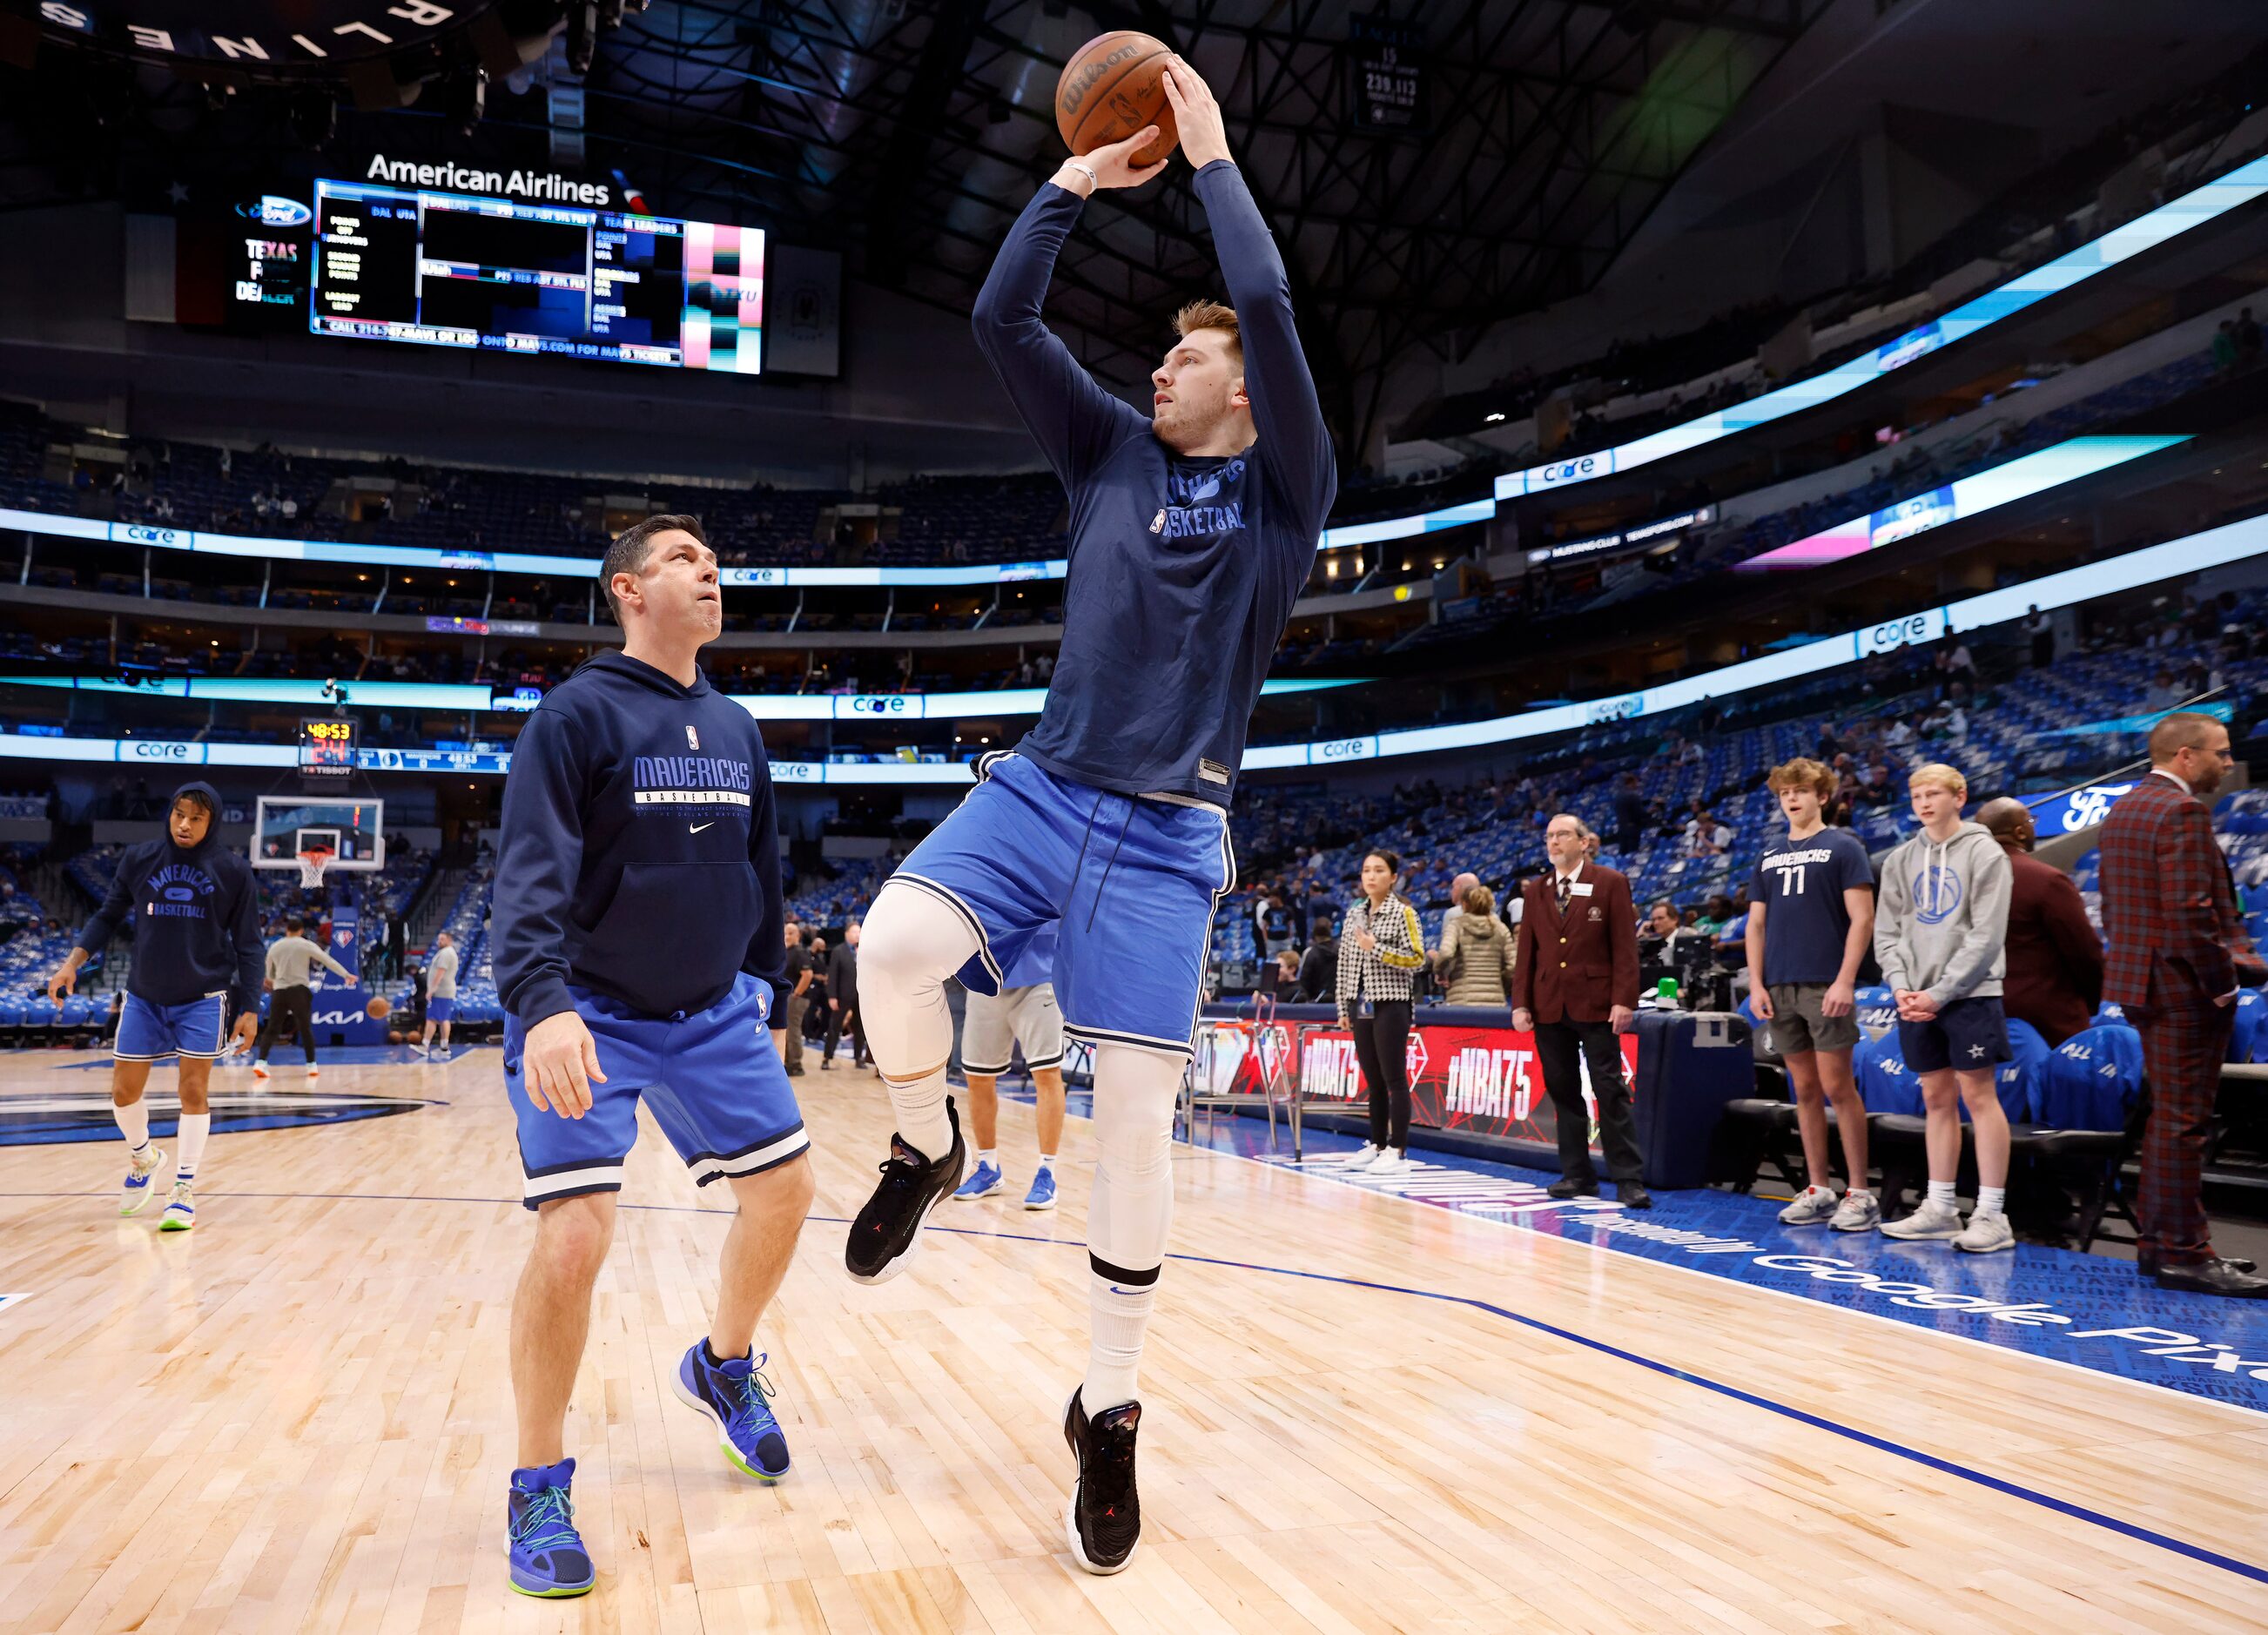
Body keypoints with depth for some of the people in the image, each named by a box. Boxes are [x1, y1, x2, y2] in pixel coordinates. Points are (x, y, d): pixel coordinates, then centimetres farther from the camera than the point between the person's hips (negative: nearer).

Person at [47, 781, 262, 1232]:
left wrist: (250, 1007, -5)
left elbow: (247, 944, -2)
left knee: (194, 1091, -4)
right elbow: (108, 916, 9)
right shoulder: (139, 859, -1)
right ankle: (143, 1157, 35)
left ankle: (185, 1191, 8)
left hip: (203, 998, -2)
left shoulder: (233, 870, -6)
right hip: (143, 996, 3)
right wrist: (74, 961, -5)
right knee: (124, 1092, 6)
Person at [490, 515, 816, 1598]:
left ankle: (722, 1367, 35)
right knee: (573, 1232, -15)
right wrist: (541, 1003, -35)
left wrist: (759, 982, 18)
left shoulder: (736, 728, 8)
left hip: (712, 1016, 6)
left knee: (783, 1186, 7)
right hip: (587, 1019, -6)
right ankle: (538, 1486, 6)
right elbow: (530, 871, -21)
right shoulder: (577, 713, -11)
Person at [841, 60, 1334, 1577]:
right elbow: (1002, 320, 8)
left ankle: (1110, 1411, 13)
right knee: (893, 944, -26)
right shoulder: (1113, 451, 13)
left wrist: (1211, 153, 0)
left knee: (1136, 1116, -5)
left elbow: (1268, 304, -11)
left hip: (1166, 833, -3)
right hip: (1041, 785, 3)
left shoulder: (1283, 491, 2)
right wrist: (1077, 178, 7)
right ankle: (929, 1148, 7)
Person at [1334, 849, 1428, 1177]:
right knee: (1373, 1081, 11)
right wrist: (1344, 1008, 10)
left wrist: (1376, 949, -17)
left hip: (1390, 1006, -5)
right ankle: (1377, 1145, 19)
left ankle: (1398, 1151, 2)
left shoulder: (1404, 913, -4)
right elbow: (1344, 964, 13)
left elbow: (1417, 960, -10)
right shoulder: (1354, 914, 11)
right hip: (1361, 1007, 5)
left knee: (1394, 1079, -3)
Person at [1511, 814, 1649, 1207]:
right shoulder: (1536, 890, 13)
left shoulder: (1610, 883, 1)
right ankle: (1577, 1174, 15)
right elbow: (1526, 950, 11)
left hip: (1595, 1006, -4)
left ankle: (1630, 1179, -1)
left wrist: (1623, 1000, -12)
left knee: (1611, 1091, -4)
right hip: (1549, 1008, 4)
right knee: (1563, 1092, 8)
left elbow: (1625, 946, -4)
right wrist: (1520, 1002, 5)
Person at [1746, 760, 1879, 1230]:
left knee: (1837, 1087, -5)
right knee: (1805, 1090, 9)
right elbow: (1756, 924, 14)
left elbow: (1862, 918, -6)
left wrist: (1845, 981, -15)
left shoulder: (1842, 847, 0)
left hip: (1826, 987, -5)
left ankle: (1859, 1194, 4)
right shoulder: (1769, 857, 15)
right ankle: (1818, 1190, 15)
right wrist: (1756, 983, 4)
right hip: (1780, 989, 5)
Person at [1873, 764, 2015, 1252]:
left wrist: (1941, 992, -13)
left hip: (1970, 994, -5)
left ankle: (1991, 1214, -1)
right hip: (1915, 999, 5)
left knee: (1978, 1095, -5)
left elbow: (1987, 935, -9)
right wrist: (1900, 984, -4)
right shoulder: (1901, 860, 12)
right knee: (1937, 1099, 9)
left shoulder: (1984, 853, -3)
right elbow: (1887, 930, 12)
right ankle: (1939, 1209, 14)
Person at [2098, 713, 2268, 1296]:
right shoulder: (2183, 811, -16)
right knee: (2183, 1121, -3)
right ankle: (2184, 1253, 3)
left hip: (2141, 980, 10)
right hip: (2183, 986, -10)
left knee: (2165, 1117, 17)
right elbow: (2191, 913, -23)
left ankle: (2157, 1241, 25)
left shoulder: (2122, 810, 14)